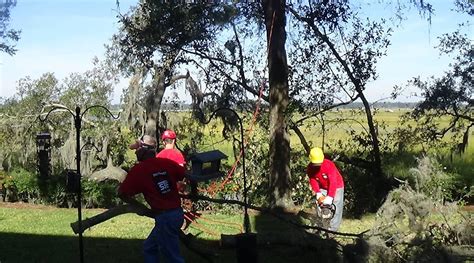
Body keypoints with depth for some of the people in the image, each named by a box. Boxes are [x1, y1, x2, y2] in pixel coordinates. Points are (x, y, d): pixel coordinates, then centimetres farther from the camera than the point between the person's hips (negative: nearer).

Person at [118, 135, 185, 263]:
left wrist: (140, 206, 6)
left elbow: (122, 194, -5)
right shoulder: (167, 162, 4)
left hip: (164, 218, -7)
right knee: (149, 248, 22)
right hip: (177, 213, 7)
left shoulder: (138, 169, -9)